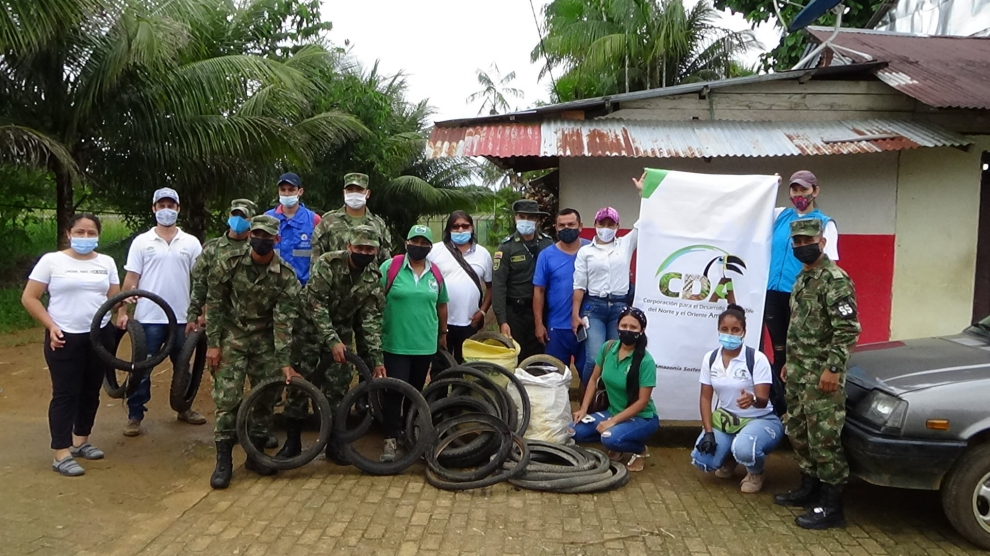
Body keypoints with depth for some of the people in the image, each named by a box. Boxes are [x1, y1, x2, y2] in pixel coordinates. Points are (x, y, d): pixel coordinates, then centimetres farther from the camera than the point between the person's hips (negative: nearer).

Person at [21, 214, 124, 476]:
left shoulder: (106, 262, 8)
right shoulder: (51, 260, -2)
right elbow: (29, 298, -2)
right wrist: (51, 326, -11)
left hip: (100, 335, 4)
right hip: (65, 337, -4)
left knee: (91, 392, 12)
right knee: (65, 393, -4)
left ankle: (81, 442, 27)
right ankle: (61, 454, 0)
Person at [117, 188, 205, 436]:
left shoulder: (191, 243, 4)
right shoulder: (141, 242, 1)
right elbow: (131, 280, -1)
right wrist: (122, 311, -8)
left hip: (181, 318, 2)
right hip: (148, 318, -2)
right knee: (142, 369, 5)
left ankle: (184, 408, 30)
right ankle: (135, 416, 14)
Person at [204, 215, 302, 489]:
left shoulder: (286, 275, -10)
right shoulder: (230, 264, -9)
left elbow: (284, 319, -13)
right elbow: (214, 304, -3)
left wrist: (285, 362, -17)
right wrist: (212, 344, -8)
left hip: (265, 341, 1)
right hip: (232, 337, -1)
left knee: (266, 399, 5)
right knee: (227, 398, -7)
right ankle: (223, 460, 3)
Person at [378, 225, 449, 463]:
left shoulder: (435, 274, 6)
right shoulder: (390, 267, -7)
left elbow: (441, 304, 18)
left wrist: (443, 333, 21)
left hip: (425, 345, 4)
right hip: (396, 344, -4)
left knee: (416, 392, 15)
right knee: (394, 392, -7)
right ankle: (390, 440, 0)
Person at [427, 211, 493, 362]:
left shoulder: (483, 253, 7)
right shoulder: (435, 251, -1)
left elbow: (491, 286, 12)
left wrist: (482, 311, 1)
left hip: (470, 323, 2)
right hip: (441, 322, -2)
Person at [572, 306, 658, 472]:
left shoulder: (646, 361, -22)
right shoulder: (608, 348, -7)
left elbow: (642, 401, -20)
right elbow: (594, 379, 4)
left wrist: (613, 421, -24)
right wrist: (583, 409, -5)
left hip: (642, 418, -5)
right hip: (613, 411, 5)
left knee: (611, 438, -34)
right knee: (576, 431, -15)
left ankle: (639, 449, 0)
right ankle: (617, 446, 9)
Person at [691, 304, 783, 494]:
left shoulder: (757, 358, -18)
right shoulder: (710, 358, -5)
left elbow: (763, 401, -22)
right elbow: (706, 397, -1)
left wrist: (752, 399, -47)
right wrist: (708, 432, -11)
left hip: (759, 420, -4)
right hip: (725, 419, 4)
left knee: (744, 449, -37)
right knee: (702, 460, -17)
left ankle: (755, 474, 2)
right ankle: (729, 459, 21)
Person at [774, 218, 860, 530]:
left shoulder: (835, 279, -14)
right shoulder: (802, 278, 15)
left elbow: (848, 330, -20)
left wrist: (833, 368, -24)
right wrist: (789, 363, 22)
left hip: (821, 374, -10)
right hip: (798, 372, 10)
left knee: (824, 439, -5)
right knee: (798, 432, 17)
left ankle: (831, 507, 3)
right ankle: (809, 488, 31)